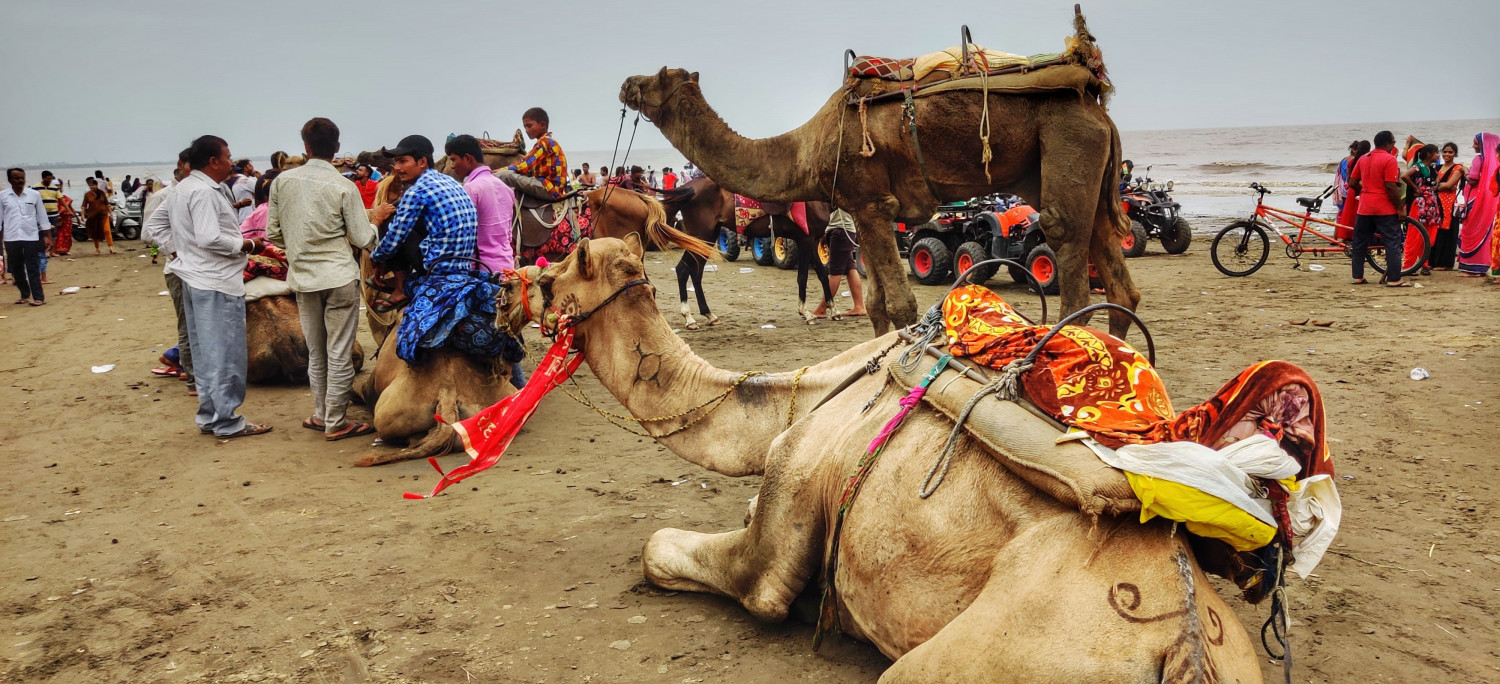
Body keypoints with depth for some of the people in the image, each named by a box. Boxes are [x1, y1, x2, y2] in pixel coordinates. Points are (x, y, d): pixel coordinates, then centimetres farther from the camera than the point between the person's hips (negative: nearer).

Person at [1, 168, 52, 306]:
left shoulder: (34, 195, 2)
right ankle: (25, 295, 22)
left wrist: (48, 237, 3)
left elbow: (42, 217, 5)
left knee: (33, 269, -2)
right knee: (17, 270, 9)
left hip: (31, 238, -2)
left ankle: (38, 297, -1)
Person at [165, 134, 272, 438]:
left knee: (205, 353, 14)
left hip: (195, 278, 11)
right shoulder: (204, 192, -17)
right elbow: (209, 238, -25)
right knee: (225, 353, -4)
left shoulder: (183, 188, 16)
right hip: (216, 282, -10)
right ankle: (226, 421, 1)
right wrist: (246, 245, -13)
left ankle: (209, 416, 21)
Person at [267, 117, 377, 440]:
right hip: (339, 277, -4)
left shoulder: (282, 181, 0)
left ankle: (321, 414, 27)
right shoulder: (344, 187, -10)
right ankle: (335, 423, 8)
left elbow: (272, 233, 6)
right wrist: (376, 222, 13)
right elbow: (363, 239, -9)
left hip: (303, 278, 4)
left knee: (316, 353, 17)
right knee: (339, 354, 3)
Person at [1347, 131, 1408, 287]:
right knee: (1392, 243, -2)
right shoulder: (1389, 159, -11)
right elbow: (1391, 187, -16)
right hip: (1385, 209, -6)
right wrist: (1399, 208, -10)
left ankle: (1358, 277, 15)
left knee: (1360, 242, 13)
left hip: (1364, 208, 6)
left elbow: (1352, 183, 12)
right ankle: (1394, 279, -5)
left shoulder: (1363, 159, 9)